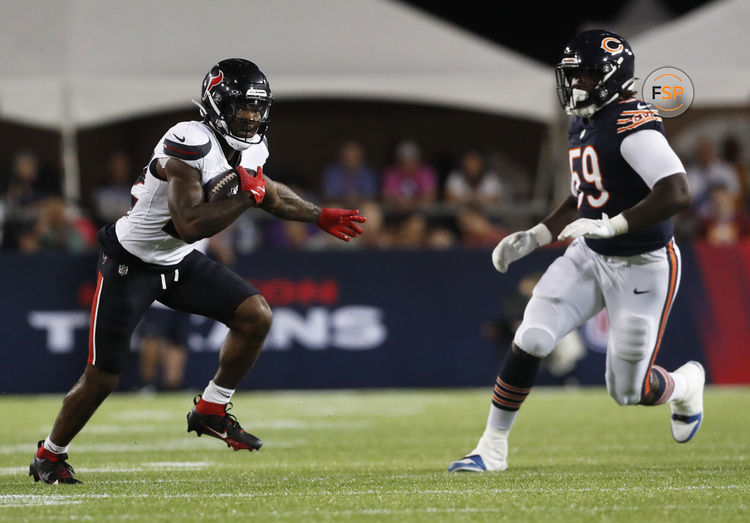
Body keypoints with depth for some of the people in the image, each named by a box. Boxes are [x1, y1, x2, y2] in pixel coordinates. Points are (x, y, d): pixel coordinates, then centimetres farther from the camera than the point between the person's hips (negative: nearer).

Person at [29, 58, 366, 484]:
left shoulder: (248, 149, -3)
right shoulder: (190, 144, -30)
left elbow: (271, 193, 21)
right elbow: (191, 225, -36)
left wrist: (321, 217, 25)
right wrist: (247, 196, -30)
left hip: (180, 262, 7)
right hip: (132, 262, -7)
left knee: (257, 317, -8)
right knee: (102, 379, -3)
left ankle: (211, 410, 9)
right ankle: (50, 454, 21)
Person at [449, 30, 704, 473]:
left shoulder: (633, 125, -24)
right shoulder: (584, 124, 6)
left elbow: (678, 195, -35)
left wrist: (610, 225, -37)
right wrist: (534, 237, 12)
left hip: (643, 267, -7)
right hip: (591, 257, 7)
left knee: (628, 391, 3)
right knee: (530, 342, -9)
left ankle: (686, 385, 37)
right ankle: (493, 447, 2)